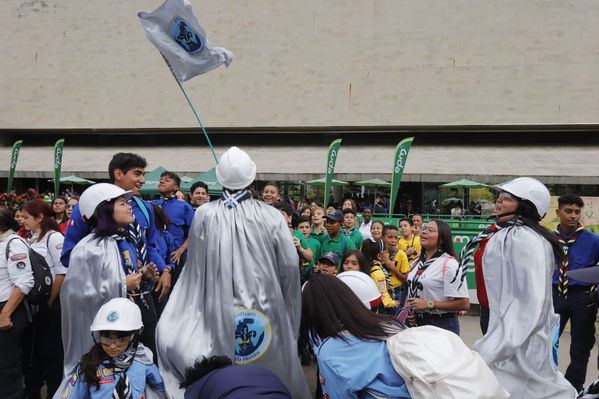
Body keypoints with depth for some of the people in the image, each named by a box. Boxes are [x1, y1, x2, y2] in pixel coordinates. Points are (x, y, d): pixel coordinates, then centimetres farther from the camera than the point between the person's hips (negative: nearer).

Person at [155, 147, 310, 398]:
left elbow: (195, 268, 0)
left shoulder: (204, 215, -7)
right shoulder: (270, 216, -10)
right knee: (267, 366, 16)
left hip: (218, 306, 1)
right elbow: (290, 265, -8)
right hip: (263, 308, 0)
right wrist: (279, 299, 9)